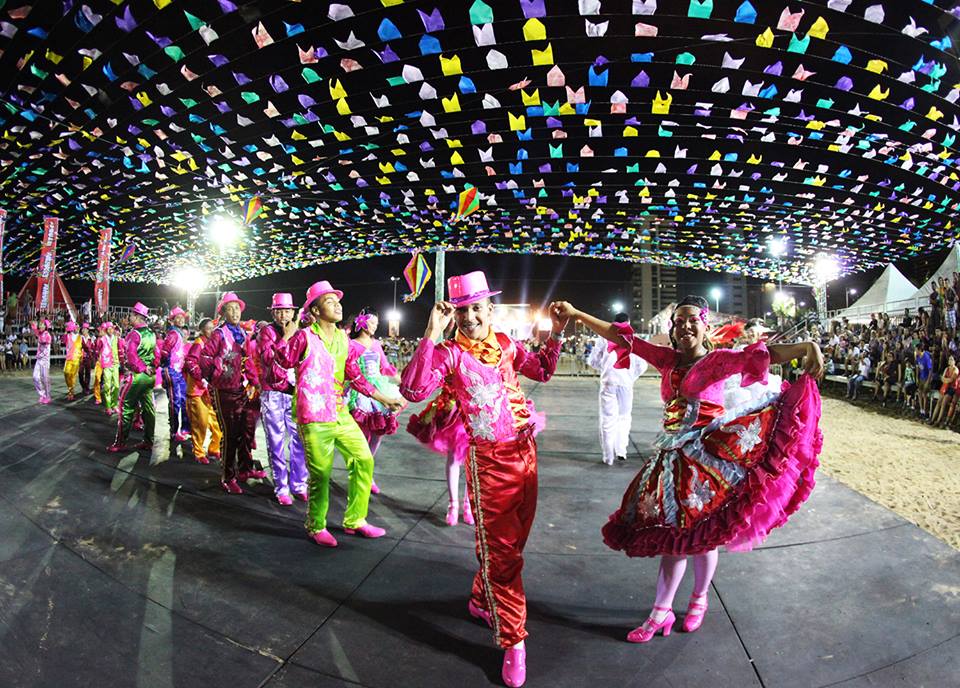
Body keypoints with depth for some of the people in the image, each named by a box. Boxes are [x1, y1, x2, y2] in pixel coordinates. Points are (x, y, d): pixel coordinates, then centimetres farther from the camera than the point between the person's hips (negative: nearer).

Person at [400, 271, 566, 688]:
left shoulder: (505, 344, 6)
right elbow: (413, 391, -26)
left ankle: (482, 601, 44)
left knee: (514, 540, 20)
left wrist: (556, 332, 7)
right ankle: (512, 639, 18)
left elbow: (543, 371, 18)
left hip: (525, 450, 6)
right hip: (489, 459, -6)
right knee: (501, 551, 0)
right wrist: (431, 335, -31)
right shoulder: (450, 352, -11)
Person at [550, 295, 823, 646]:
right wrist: (576, 314, -4)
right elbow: (622, 338, 1)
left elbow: (760, 355, -23)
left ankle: (699, 599, 39)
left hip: (709, 454, -4)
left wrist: (806, 347, -41)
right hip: (674, 456, 4)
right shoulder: (667, 358, 4)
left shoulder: (718, 359, -7)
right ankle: (661, 612, 26)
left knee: (702, 533, 12)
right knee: (673, 533, 12)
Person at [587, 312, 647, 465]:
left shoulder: (604, 337, 3)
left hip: (608, 382, 0)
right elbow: (641, 364, 0)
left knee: (608, 419, 4)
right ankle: (621, 450, 9)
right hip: (626, 382, 0)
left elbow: (593, 360, 5)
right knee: (624, 417, 16)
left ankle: (608, 457, 6)